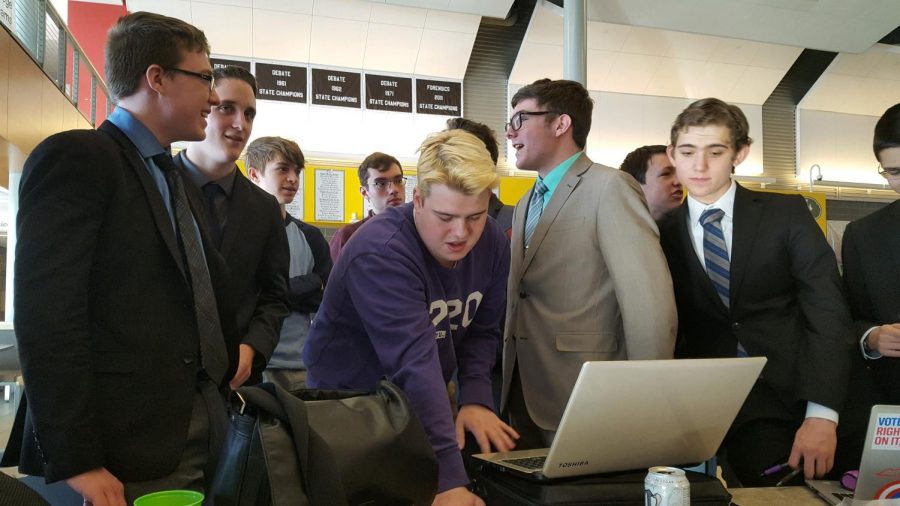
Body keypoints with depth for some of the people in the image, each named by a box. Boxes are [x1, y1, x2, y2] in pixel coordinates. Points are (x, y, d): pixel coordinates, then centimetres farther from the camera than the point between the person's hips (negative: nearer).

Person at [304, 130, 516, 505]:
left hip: (420, 404, 6)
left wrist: (475, 397, -16)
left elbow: (482, 330, 1)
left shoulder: (493, 244, -9)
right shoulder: (380, 253, -30)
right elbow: (415, 361, -38)